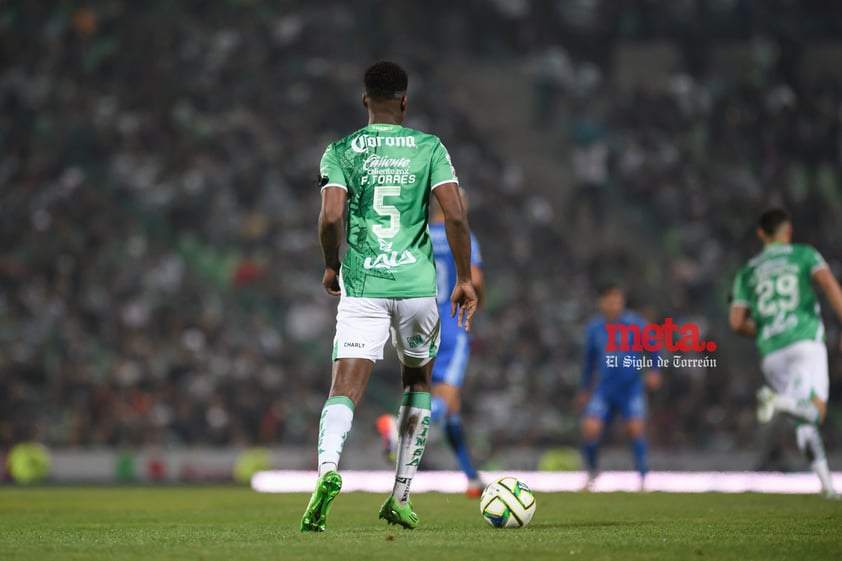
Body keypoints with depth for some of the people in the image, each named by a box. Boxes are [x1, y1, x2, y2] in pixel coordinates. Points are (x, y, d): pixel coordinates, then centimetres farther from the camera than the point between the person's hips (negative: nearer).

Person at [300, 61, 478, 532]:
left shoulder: (342, 152, 4)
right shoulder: (429, 148, 4)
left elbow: (331, 216, -8)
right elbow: (456, 215, -5)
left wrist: (332, 266, 10)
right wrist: (465, 278, 3)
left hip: (361, 286, -1)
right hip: (417, 283, 1)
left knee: (345, 390, -8)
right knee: (418, 381, 23)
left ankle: (328, 468, -39)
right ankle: (401, 496, 21)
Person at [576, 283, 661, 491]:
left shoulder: (635, 324, -4)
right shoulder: (594, 328, 5)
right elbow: (589, 359, 19)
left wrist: (654, 371, -5)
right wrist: (585, 389, 25)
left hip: (631, 388, -2)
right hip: (604, 389, 2)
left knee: (636, 428, -16)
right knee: (590, 428, -11)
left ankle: (643, 477, -4)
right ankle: (592, 472, 12)